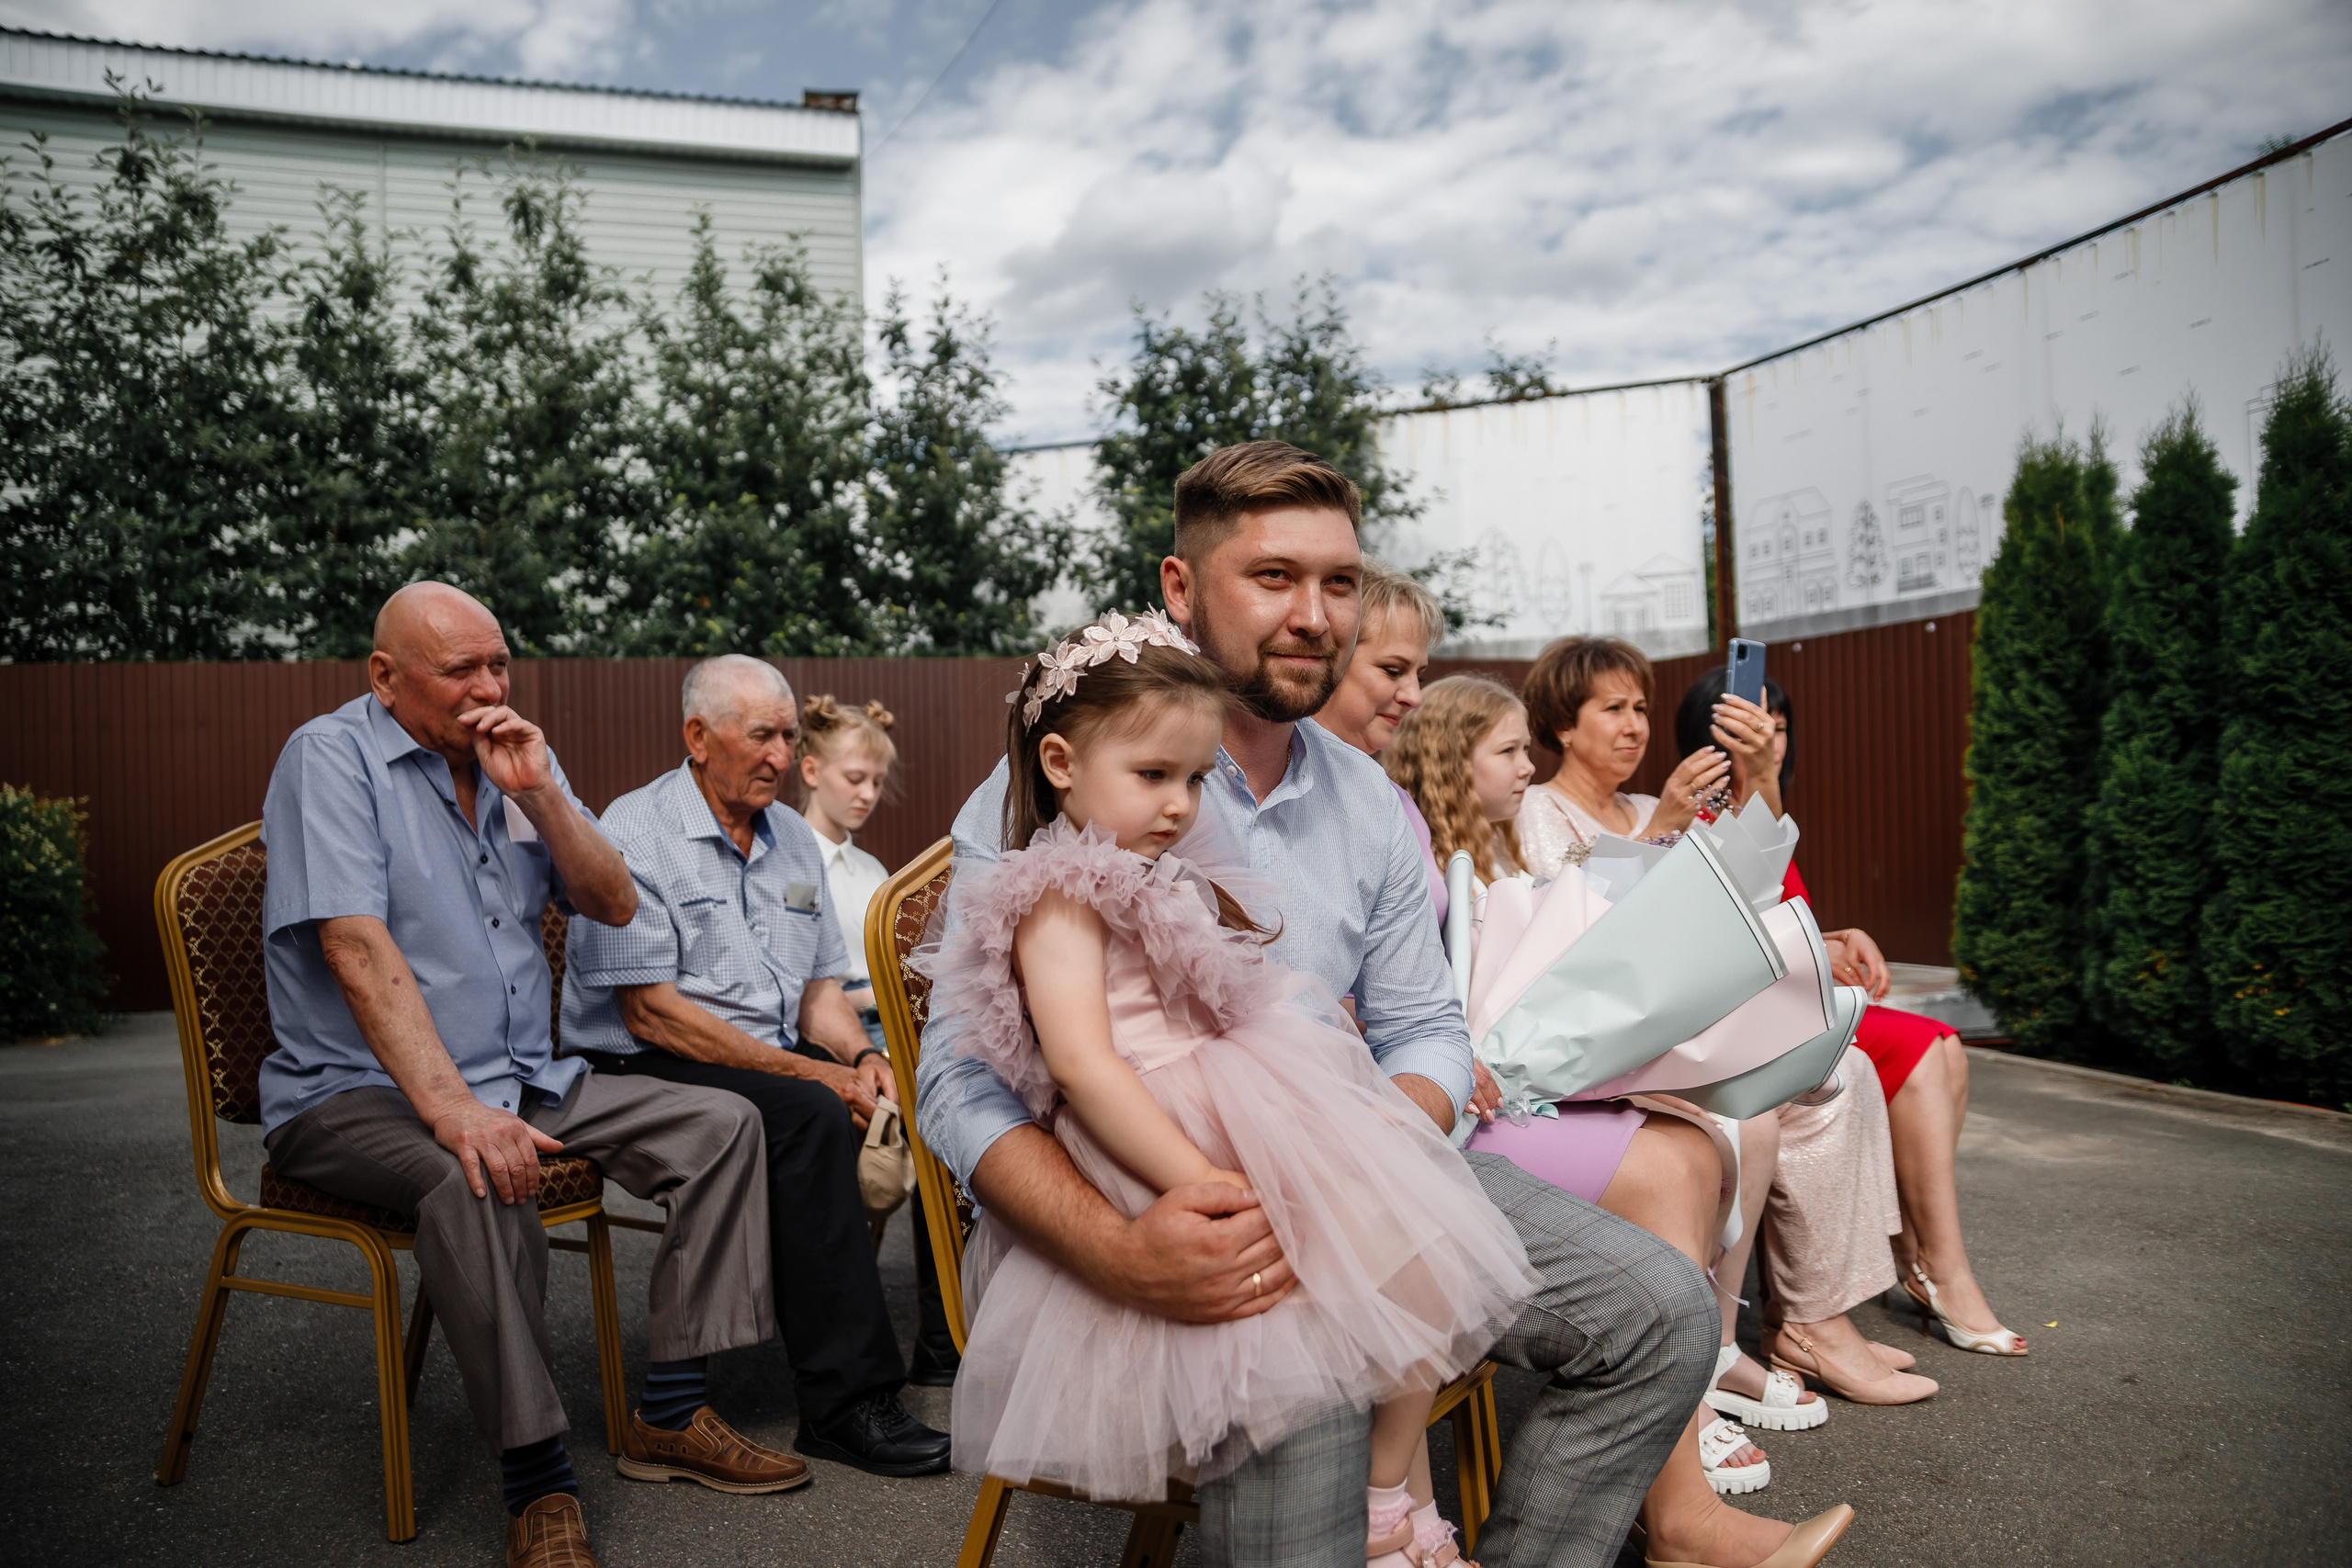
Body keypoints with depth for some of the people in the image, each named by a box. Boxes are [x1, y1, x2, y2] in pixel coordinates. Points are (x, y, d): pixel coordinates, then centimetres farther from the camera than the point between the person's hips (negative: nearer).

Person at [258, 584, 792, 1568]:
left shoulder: (515, 758, 11)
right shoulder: (332, 757, -10)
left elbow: (614, 905, 5)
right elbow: (357, 947, -22)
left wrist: (539, 793, -11)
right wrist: (452, 1108, -32)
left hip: (524, 1078, 7)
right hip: (357, 1092, -7)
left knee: (721, 1124, -4)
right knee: (477, 1178, -38)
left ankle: (670, 1415, -1)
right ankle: (537, 1478, -25)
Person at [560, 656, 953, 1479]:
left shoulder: (792, 838, 13)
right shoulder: (635, 834, -10)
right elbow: (651, 1014, -17)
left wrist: (860, 1056, -7)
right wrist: (808, 1071, -20)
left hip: (772, 1066, 7)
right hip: (645, 1074, -7)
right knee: (812, 1116, -32)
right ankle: (843, 1403, -27)